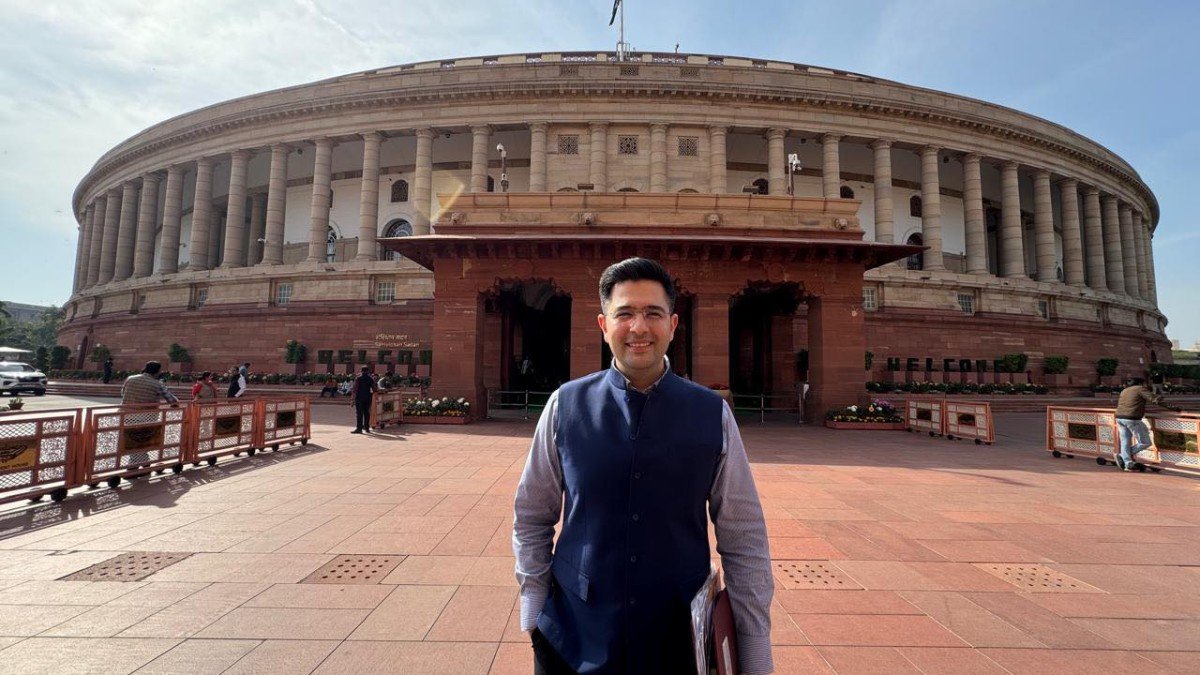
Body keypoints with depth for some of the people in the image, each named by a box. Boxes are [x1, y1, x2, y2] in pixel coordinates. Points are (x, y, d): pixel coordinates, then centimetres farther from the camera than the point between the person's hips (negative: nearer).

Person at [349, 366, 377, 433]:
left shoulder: (358, 378, -3)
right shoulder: (371, 379, 4)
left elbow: (355, 389, -8)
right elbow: (374, 390, 5)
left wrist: (352, 399, -5)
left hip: (359, 398, -3)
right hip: (368, 398, 3)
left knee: (359, 413, -4)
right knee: (367, 413, 11)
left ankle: (359, 428, -9)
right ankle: (367, 427, 17)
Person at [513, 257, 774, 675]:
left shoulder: (714, 415, -9)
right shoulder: (565, 406, -9)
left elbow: (744, 540, -5)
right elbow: (531, 518, 1)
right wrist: (534, 612, 0)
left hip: (682, 641, 1)